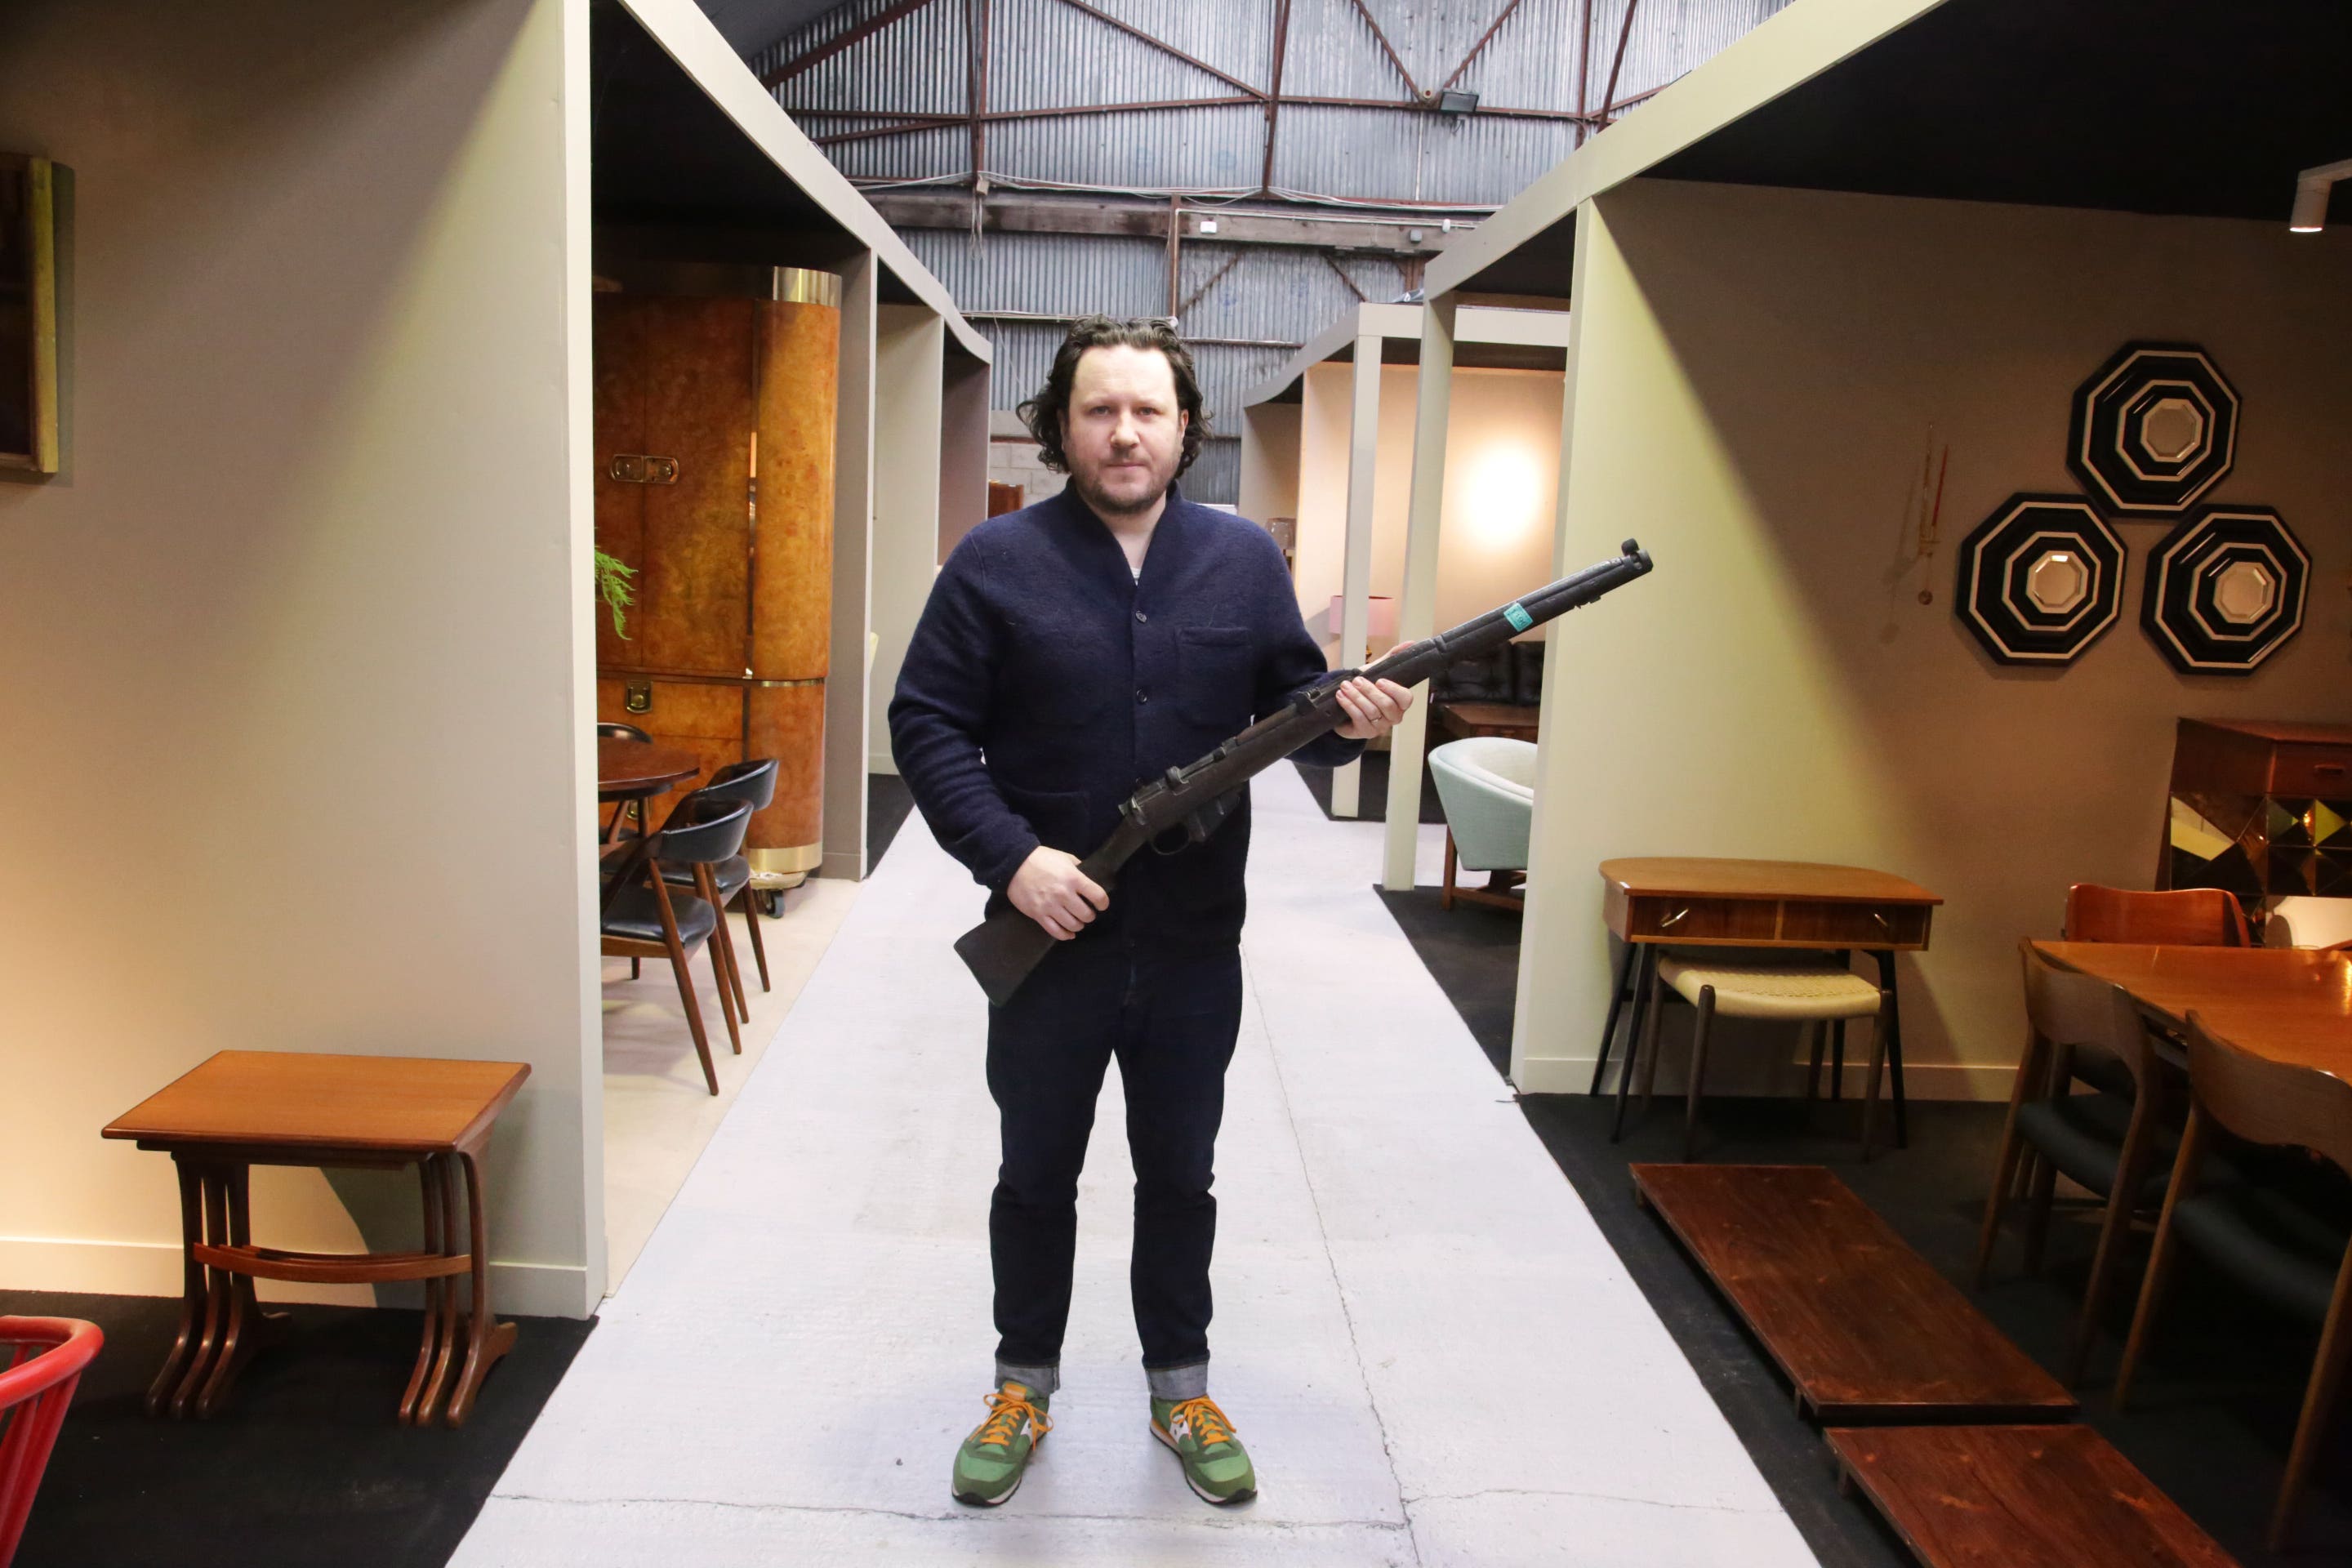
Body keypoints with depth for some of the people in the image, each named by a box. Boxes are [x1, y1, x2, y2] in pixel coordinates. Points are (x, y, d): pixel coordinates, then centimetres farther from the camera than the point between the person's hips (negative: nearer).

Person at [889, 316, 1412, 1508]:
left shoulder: (1246, 560, 2)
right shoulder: (996, 562, -6)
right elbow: (925, 724, -7)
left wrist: (1350, 720, -17)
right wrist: (1011, 855, -18)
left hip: (1194, 949, 2)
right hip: (1047, 934, -1)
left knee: (1180, 1176, 17)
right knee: (1036, 1176, 16)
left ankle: (1181, 1389, 37)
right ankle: (1024, 1388, 37)